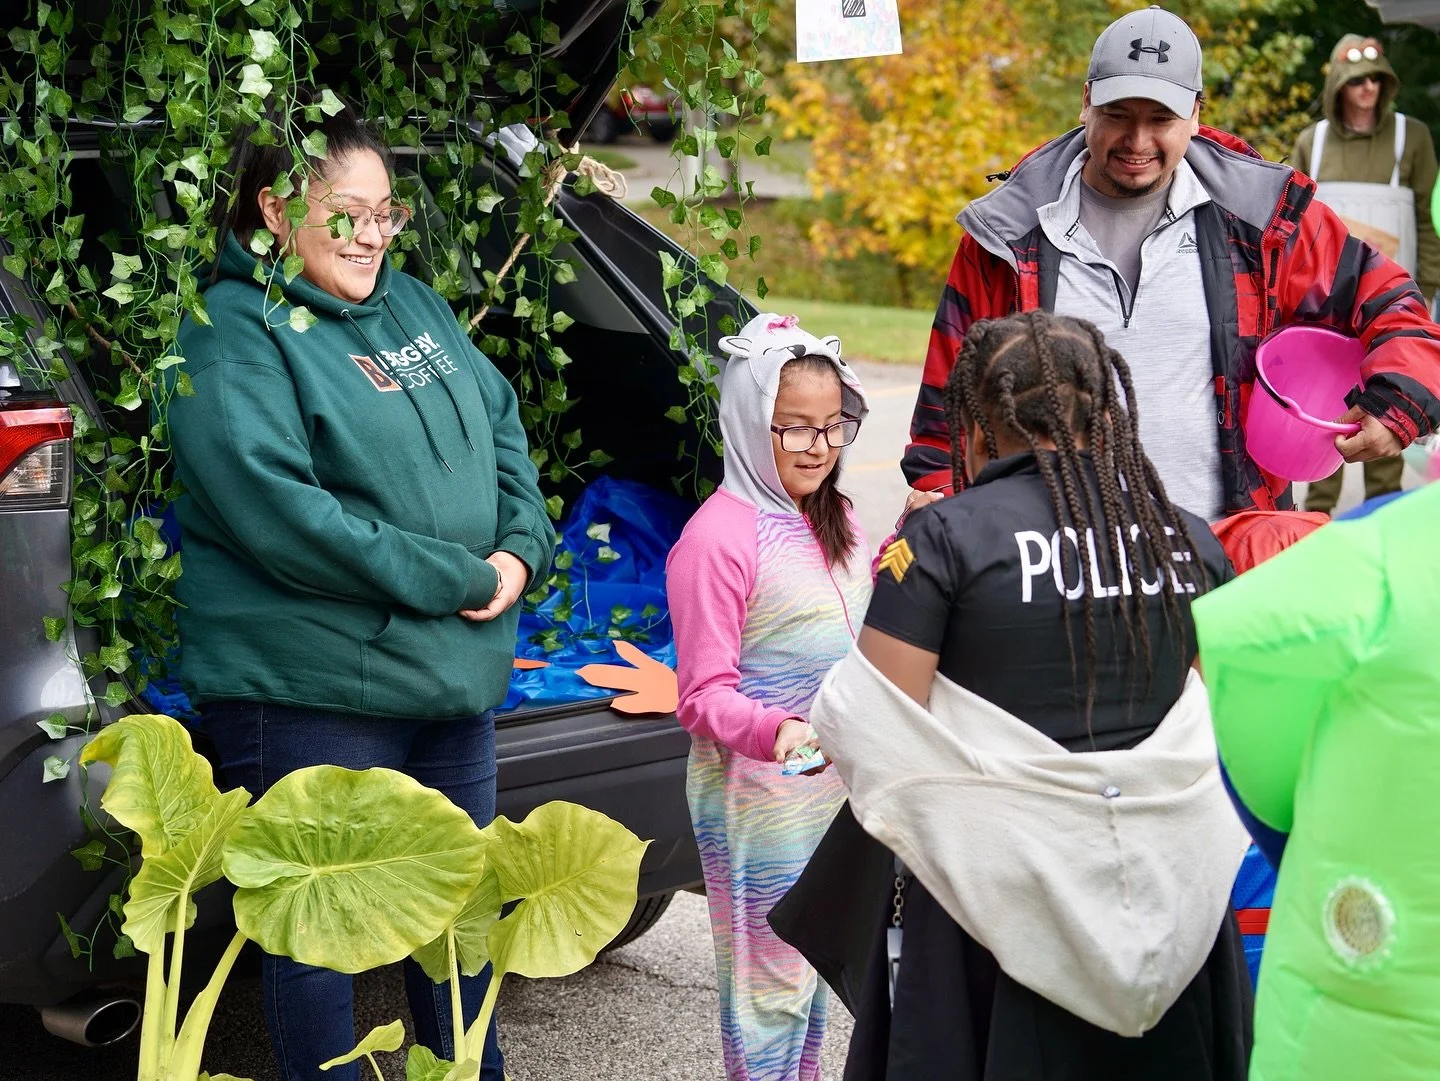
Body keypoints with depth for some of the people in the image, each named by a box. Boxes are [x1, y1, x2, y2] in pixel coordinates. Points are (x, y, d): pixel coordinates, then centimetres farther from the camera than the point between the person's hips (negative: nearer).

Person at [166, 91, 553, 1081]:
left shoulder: (412, 304, 13)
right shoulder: (231, 334, -12)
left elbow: (503, 429, 16)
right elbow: (277, 512, -22)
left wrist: (521, 549, -4)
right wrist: (456, 579, -19)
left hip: (456, 678, 8)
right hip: (308, 692, -7)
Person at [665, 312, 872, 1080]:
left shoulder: (833, 519, 8)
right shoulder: (720, 537, -17)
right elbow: (703, 697, -17)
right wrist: (773, 732, -34)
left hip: (836, 787, 8)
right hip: (757, 794, -8)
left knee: (812, 974, 20)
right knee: (769, 988, 0)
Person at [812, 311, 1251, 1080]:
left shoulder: (943, 536, -10)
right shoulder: (1190, 539, 5)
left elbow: (882, 736, -12)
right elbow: (1226, 725, 12)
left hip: (1000, 886, -4)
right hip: (1167, 894, 4)